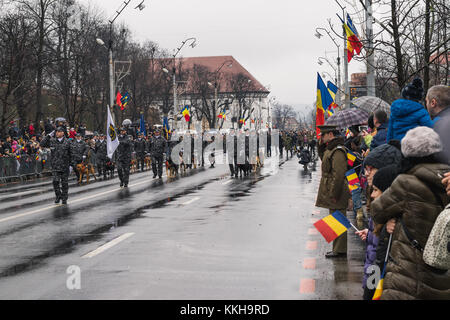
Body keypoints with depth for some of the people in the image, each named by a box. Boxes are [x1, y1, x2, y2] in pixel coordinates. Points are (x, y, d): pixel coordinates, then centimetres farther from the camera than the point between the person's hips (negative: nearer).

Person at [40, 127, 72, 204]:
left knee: (64, 183, 5)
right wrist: (49, 136, -4)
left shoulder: (67, 142, 1)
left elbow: (71, 154, 5)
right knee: (55, 181, -10)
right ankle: (58, 196, 8)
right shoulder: (52, 141, 4)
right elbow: (42, 144, 0)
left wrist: (71, 164, 3)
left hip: (65, 166, -1)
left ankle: (64, 198, 16)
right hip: (55, 166, 1)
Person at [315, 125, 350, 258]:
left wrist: (333, 194, -23)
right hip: (333, 192, 10)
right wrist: (321, 144, 15)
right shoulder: (330, 149, 12)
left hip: (336, 193, -10)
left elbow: (338, 174, -24)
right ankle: (338, 248, 23)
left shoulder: (337, 151, -19)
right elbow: (322, 156, 32)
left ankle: (340, 250, 2)